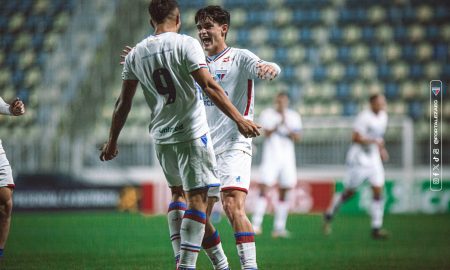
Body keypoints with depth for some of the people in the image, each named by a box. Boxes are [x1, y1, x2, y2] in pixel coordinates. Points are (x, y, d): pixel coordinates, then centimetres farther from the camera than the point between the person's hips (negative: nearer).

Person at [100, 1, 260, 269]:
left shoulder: (136, 54, 6)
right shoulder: (186, 44, -9)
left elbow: (123, 102, 9)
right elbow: (209, 86, -17)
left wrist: (112, 141, 18)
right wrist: (239, 119, -17)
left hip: (161, 136, 6)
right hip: (191, 132, -6)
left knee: (178, 192, 21)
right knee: (197, 197, -4)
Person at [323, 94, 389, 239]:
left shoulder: (383, 116, 8)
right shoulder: (364, 117, -17)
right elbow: (355, 137, -21)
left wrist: (381, 150, 9)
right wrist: (374, 142, -24)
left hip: (373, 160, 7)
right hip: (358, 160, -7)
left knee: (378, 192, -4)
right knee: (349, 192, 4)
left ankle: (376, 228, -2)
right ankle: (329, 215, 27)